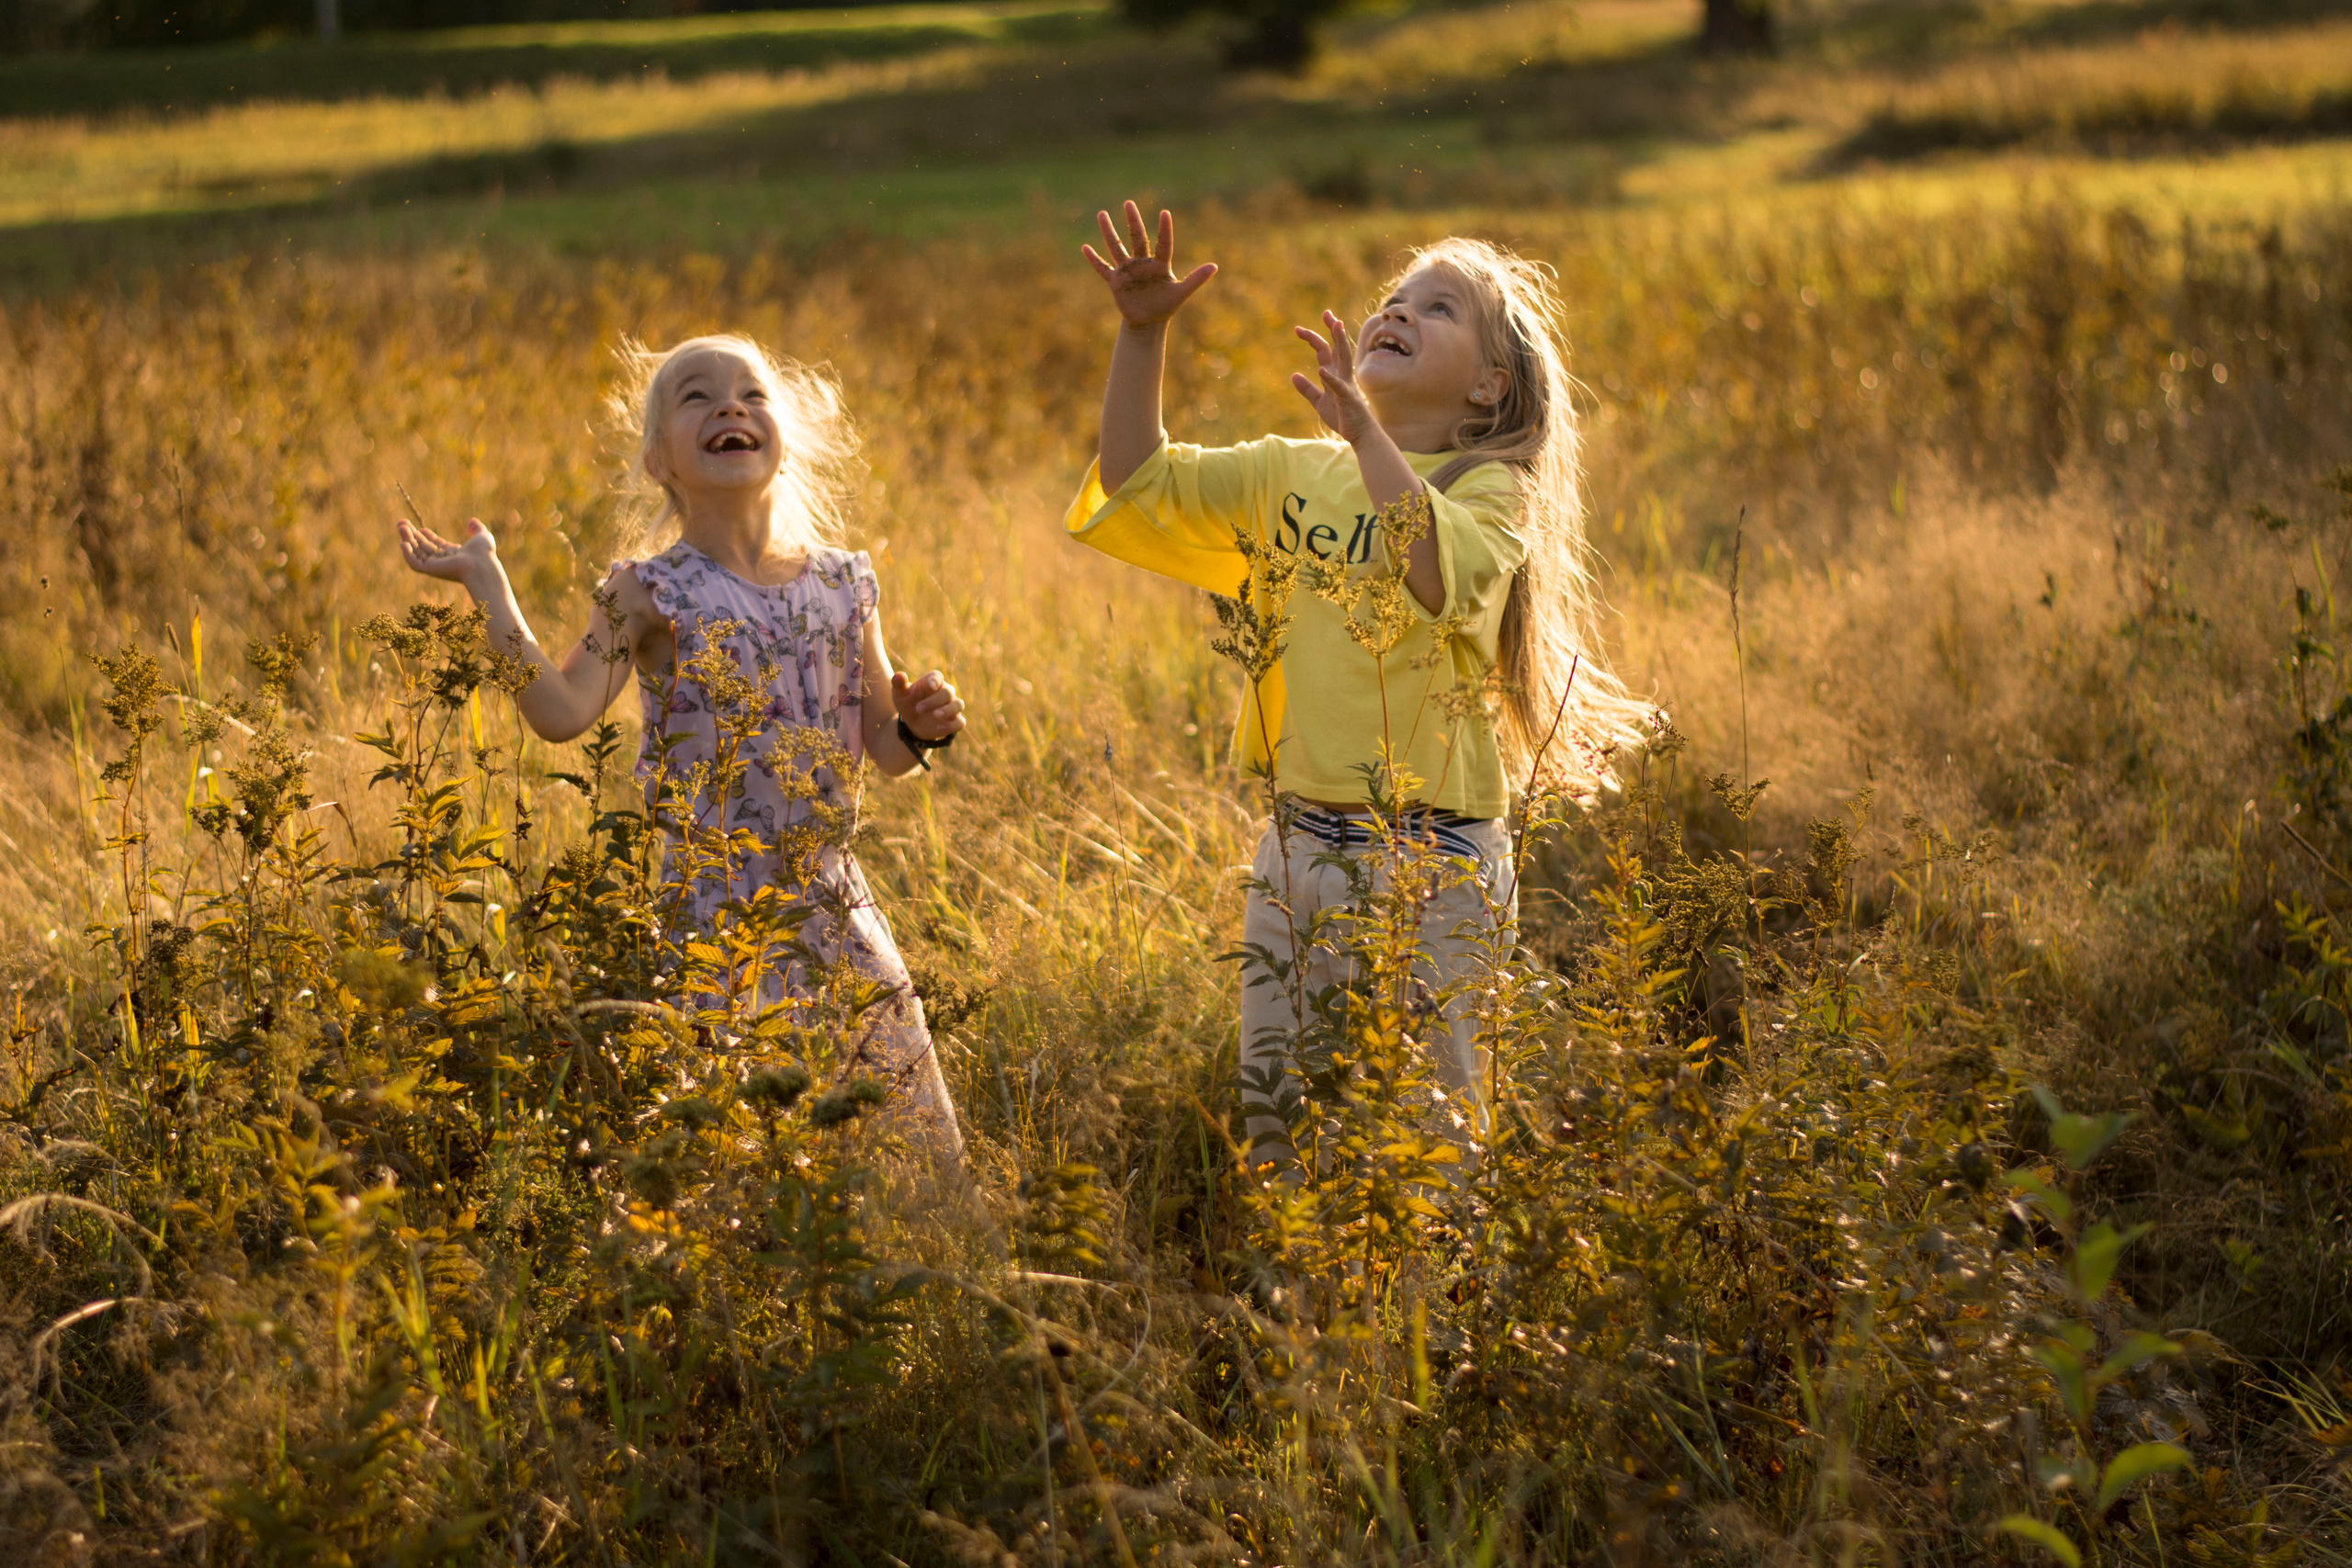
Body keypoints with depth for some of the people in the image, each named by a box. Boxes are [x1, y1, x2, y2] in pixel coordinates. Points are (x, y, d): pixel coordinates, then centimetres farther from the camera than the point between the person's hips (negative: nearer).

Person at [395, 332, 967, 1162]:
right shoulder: (653, 594, -5)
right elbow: (561, 711, -19)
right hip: (707, 904, -4)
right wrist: (486, 580, -16)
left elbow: (882, 747, 15)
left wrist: (922, 724, -7)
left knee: (906, 1136, 8)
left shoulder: (844, 583, 7)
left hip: (830, 900, 4)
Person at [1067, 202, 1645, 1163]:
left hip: (1428, 859, -5)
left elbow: (1447, 580, -28)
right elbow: (1138, 481, 6)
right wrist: (1142, 333, -5)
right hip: (1298, 844, 5)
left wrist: (1366, 435, -38)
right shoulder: (1294, 474, 10)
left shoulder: (1490, 490, -7)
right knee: (1272, 1113, 11)